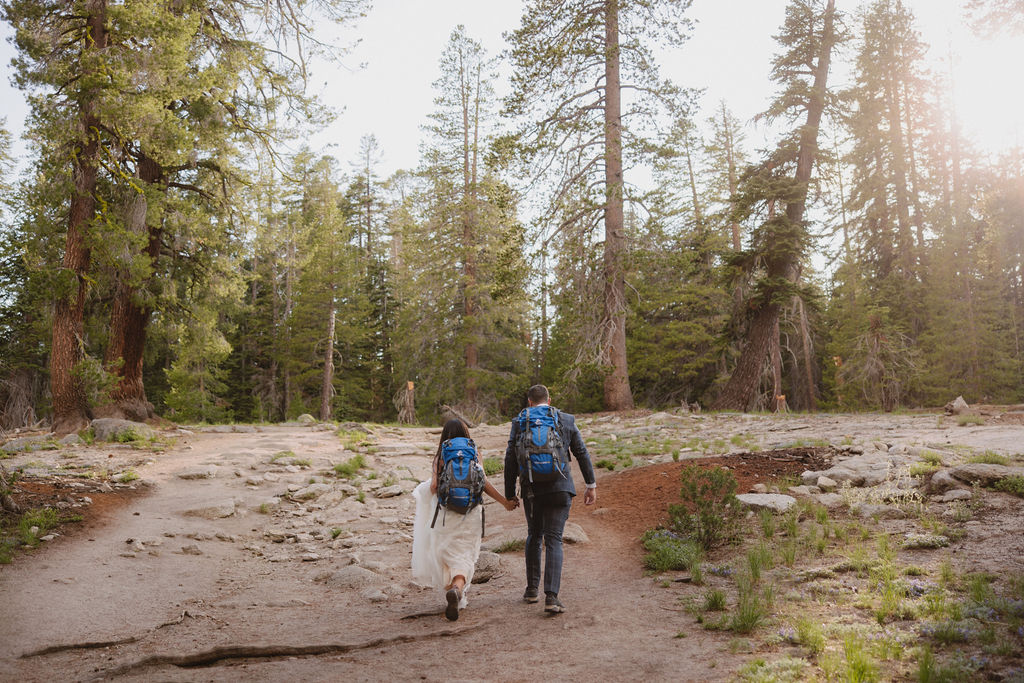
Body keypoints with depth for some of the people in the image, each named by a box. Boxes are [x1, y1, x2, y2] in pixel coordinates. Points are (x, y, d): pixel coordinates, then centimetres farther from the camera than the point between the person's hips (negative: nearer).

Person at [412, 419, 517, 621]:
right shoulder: (474, 455, 1)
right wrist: (505, 501, 1)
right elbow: (483, 483, -5)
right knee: (465, 556, 2)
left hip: (446, 515, 0)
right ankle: (457, 588, -25)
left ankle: (455, 598, 18)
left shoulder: (440, 457, 0)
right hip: (470, 515, 0)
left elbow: (434, 487, -5)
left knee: (447, 555, 15)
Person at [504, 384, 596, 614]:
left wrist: (509, 493, 7)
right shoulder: (566, 420, 5)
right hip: (559, 488, -1)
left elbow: (511, 460, 0)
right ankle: (551, 597, -11)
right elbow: (582, 453, 5)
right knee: (553, 540, -1)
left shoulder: (519, 423, 2)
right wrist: (591, 485, 10)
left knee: (533, 535, 20)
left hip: (531, 490, 1)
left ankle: (532, 588, 26)